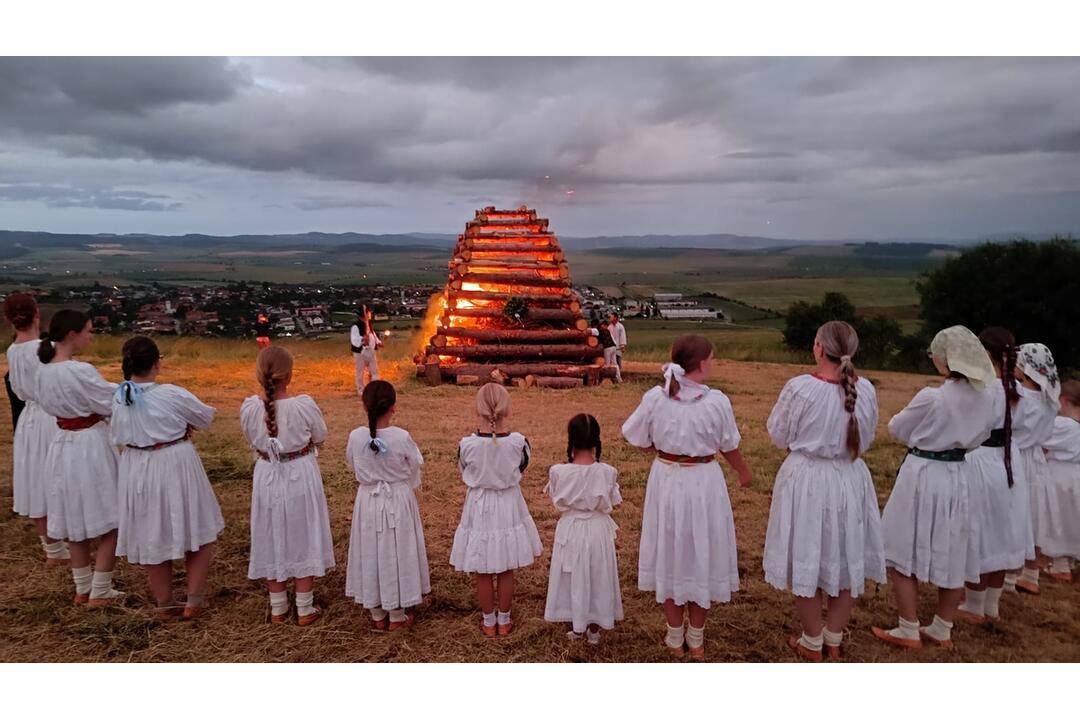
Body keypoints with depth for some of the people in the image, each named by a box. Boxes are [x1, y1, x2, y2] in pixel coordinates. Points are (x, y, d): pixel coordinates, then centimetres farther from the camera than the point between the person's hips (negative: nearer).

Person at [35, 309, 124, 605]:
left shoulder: (44, 371, 2)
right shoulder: (79, 371, -23)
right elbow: (114, 403, -15)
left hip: (63, 446, 8)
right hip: (90, 447, -8)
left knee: (75, 523, 18)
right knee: (109, 524, 5)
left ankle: (82, 589, 29)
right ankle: (100, 592, 12)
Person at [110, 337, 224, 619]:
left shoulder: (119, 397, -7)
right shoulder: (171, 395, -20)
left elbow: (118, 436, 8)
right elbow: (206, 417, -5)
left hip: (137, 470, 5)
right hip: (175, 467, -4)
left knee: (152, 537, 18)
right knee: (199, 534, 14)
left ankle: (164, 603, 31)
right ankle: (193, 602, 16)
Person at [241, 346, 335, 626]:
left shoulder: (249, 408, -14)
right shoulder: (304, 405, -21)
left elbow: (252, 440, 3)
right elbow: (320, 437, -5)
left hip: (267, 477, 2)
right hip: (301, 477, -2)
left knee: (272, 540, 16)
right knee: (303, 540, 12)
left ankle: (278, 609, 28)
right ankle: (305, 610, 21)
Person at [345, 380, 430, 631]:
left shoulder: (355, 437, -13)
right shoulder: (402, 437, -19)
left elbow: (354, 466, 5)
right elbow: (414, 471, -5)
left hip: (368, 501, 2)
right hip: (398, 500, -2)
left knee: (371, 553, 15)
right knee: (397, 552, 11)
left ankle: (377, 615, 26)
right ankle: (397, 616, 23)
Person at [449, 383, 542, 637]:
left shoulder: (467, 444, -20)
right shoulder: (518, 442, -18)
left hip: (479, 509, -1)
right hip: (509, 507, 1)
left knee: (483, 574, 15)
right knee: (506, 572, 17)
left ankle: (489, 623, 28)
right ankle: (504, 621, 30)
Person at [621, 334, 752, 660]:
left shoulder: (655, 398, -12)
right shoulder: (717, 401, -16)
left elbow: (639, 440, 0)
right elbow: (729, 448, -3)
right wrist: (744, 473, 17)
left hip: (666, 481, 2)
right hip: (703, 483, -2)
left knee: (670, 554, 17)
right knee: (702, 554, 15)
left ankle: (675, 639, 29)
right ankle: (696, 639, 29)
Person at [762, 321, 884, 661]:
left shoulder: (800, 388, -20)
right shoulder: (865, 390, -8)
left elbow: (779, 435, -7)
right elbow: (866, 438, 6)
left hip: (808, 481, -4)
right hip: (850, 480, 4)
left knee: (808, 561, 12)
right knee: (847, 560, 19)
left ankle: (812, 644, 27)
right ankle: (834, 639, 34)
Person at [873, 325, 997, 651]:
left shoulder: (931, 397, -22)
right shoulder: (986, 399, -2)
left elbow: (897, 429, -5)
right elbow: (982, 434, 15)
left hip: (923, 476, -7)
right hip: (959, 477, 7)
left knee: (904, 554, 7)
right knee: (952, 557, 16)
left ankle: (908, 631, 15)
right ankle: (942, 630, 29)